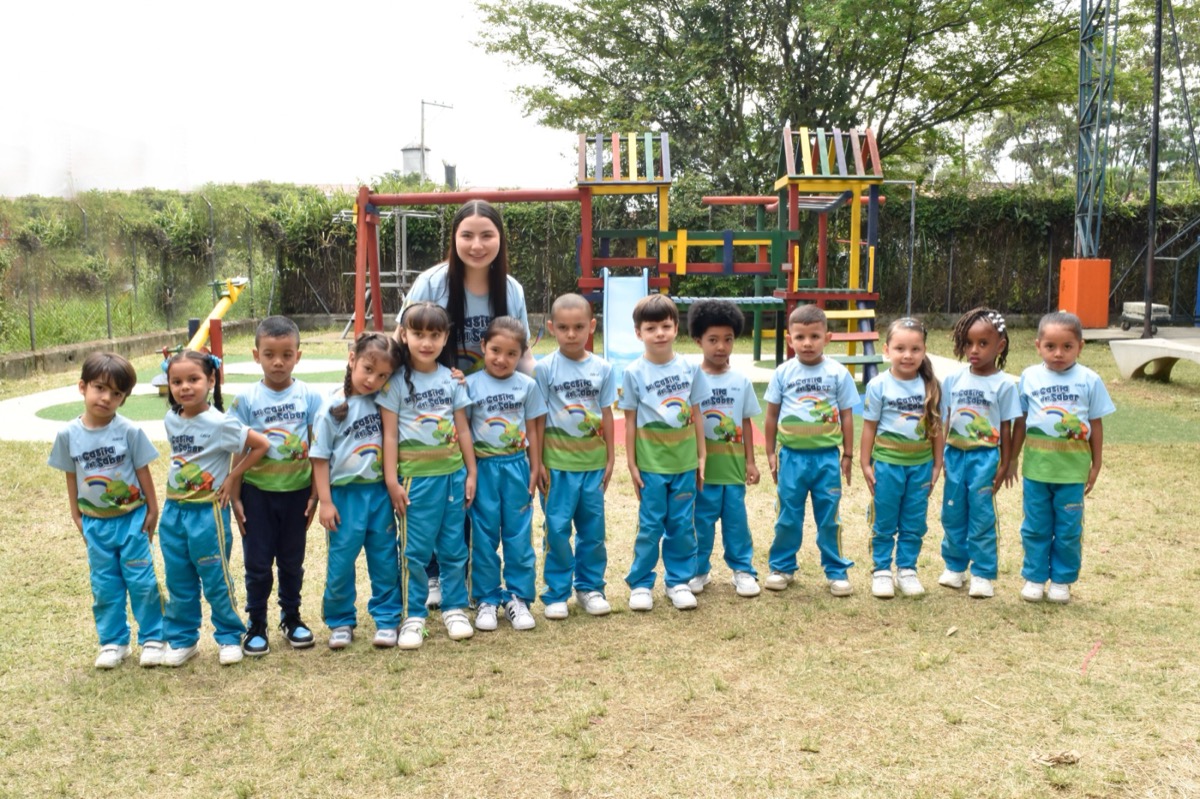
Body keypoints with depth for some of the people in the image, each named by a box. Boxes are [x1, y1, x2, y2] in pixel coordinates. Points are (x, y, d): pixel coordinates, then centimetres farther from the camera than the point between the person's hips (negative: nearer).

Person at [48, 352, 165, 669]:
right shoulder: (68, 434, -7)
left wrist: (152, 510, -2)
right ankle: (113, 642, 26)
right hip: (95, 523, 3)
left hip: (132, 519, -2)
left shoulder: (129, 431, -14)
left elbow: (143, 472, -6)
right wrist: (76, 516, 7)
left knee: (141, 582, 5)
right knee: (104, 585, 13)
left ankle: (152, 638, 18)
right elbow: (72, 477, 3)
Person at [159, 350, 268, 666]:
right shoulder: (171, 421, 2)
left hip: (208, 512, -5)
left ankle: (229, 637, 21)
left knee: (216, 581, 5)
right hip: (173, 510, 6)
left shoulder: (220, 423, -17)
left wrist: (233, 477, -11)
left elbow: (261, 444, -16)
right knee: (179, 583, 13)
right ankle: (182, 640, 27)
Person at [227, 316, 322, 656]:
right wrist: (235, 497, -5)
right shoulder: (246, 400, -5)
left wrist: (315, 493, -3)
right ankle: (256, 625, 23)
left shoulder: (309, 397, -5)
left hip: (296, 491, 1)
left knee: (292, 561, 14)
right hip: (257, 492, -1)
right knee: (258, 563, 7)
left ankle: (291, 618, 32)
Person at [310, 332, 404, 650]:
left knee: (385, 559, 8)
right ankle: (341, 621, 22)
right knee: (341, 561, 5)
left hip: (379, 491, 3)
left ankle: (387, 618, 21)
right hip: (345, 493, -2)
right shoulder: (333, 408, -8)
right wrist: (325, 502, -7)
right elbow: (320, 457, -5)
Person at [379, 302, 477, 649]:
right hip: (416, 476, -3)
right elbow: (389, 435, -5)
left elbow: (463, 429, 9)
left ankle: (455, 608, 24)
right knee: (415, 549, 2)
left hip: (452, 473, 3)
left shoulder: (452, 379, 6)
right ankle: (414, 616, 14)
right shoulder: (397, 382, -4)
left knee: (454, 547, 10)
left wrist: (471, 472, 7)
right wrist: (392, 481, -9)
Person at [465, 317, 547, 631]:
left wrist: (535, 470, 6)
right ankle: (486, 599, 17)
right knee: (484, 536, 7)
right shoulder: (471, 384, -4)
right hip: (483, 467, -1)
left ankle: (518, 597, 17)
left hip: (516, 466, 1)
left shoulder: (527, 385, 1)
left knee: (518, 535, 6)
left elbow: (532, 430, 6)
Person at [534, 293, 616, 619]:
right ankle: (556, 593, 13)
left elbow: (606, 414, 8)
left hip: (593, 461, 3)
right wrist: (538, 462, -5)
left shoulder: (602, 368, 2)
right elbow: (538, 418, -3)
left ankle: (590, 587, 24)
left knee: (593, 528, 9)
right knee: (557, 528, 1)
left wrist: (610, 458, 8)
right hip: (557, 462, -3)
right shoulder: (545, 368, -6)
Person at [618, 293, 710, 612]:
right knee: (650, 526, 4)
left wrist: (701, 457, 6)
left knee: (682, 525, 9)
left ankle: (678, 581, 22)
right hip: (651, 463, -2)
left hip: (685, 462, 2)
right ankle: (641, 584, 17)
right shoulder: (634, 373, -5)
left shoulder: (690, 368, 1)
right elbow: (630, 422, -2)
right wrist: (631, 465, -3)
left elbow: (696, 416, 6)